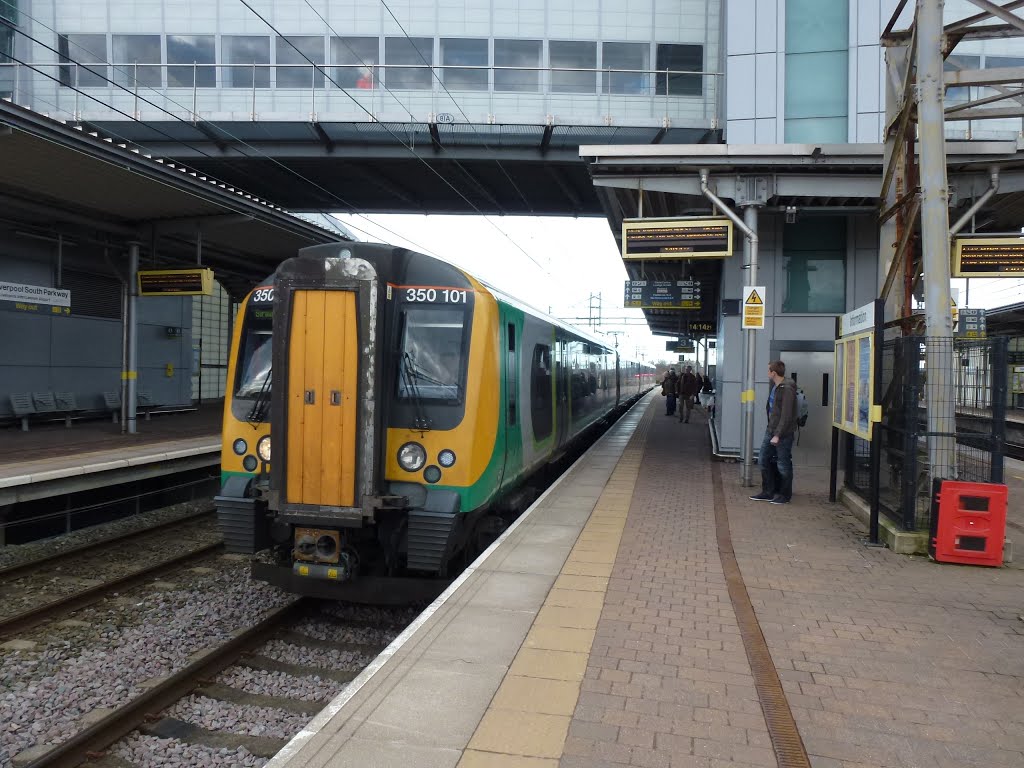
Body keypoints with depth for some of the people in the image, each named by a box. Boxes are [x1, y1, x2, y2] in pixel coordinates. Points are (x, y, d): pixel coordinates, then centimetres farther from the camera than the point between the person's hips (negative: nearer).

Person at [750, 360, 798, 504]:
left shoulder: (787, 389, -18)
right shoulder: (775, 387, 12)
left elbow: (786, 415, -21)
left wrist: (778, 435, -22)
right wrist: (772, 431, 13)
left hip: (783, 433, -9)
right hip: (771, 430, 9)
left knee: (783, 465, 2)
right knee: (763, 460, 11)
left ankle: (784, 495, 16)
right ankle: (768, 492, 21)